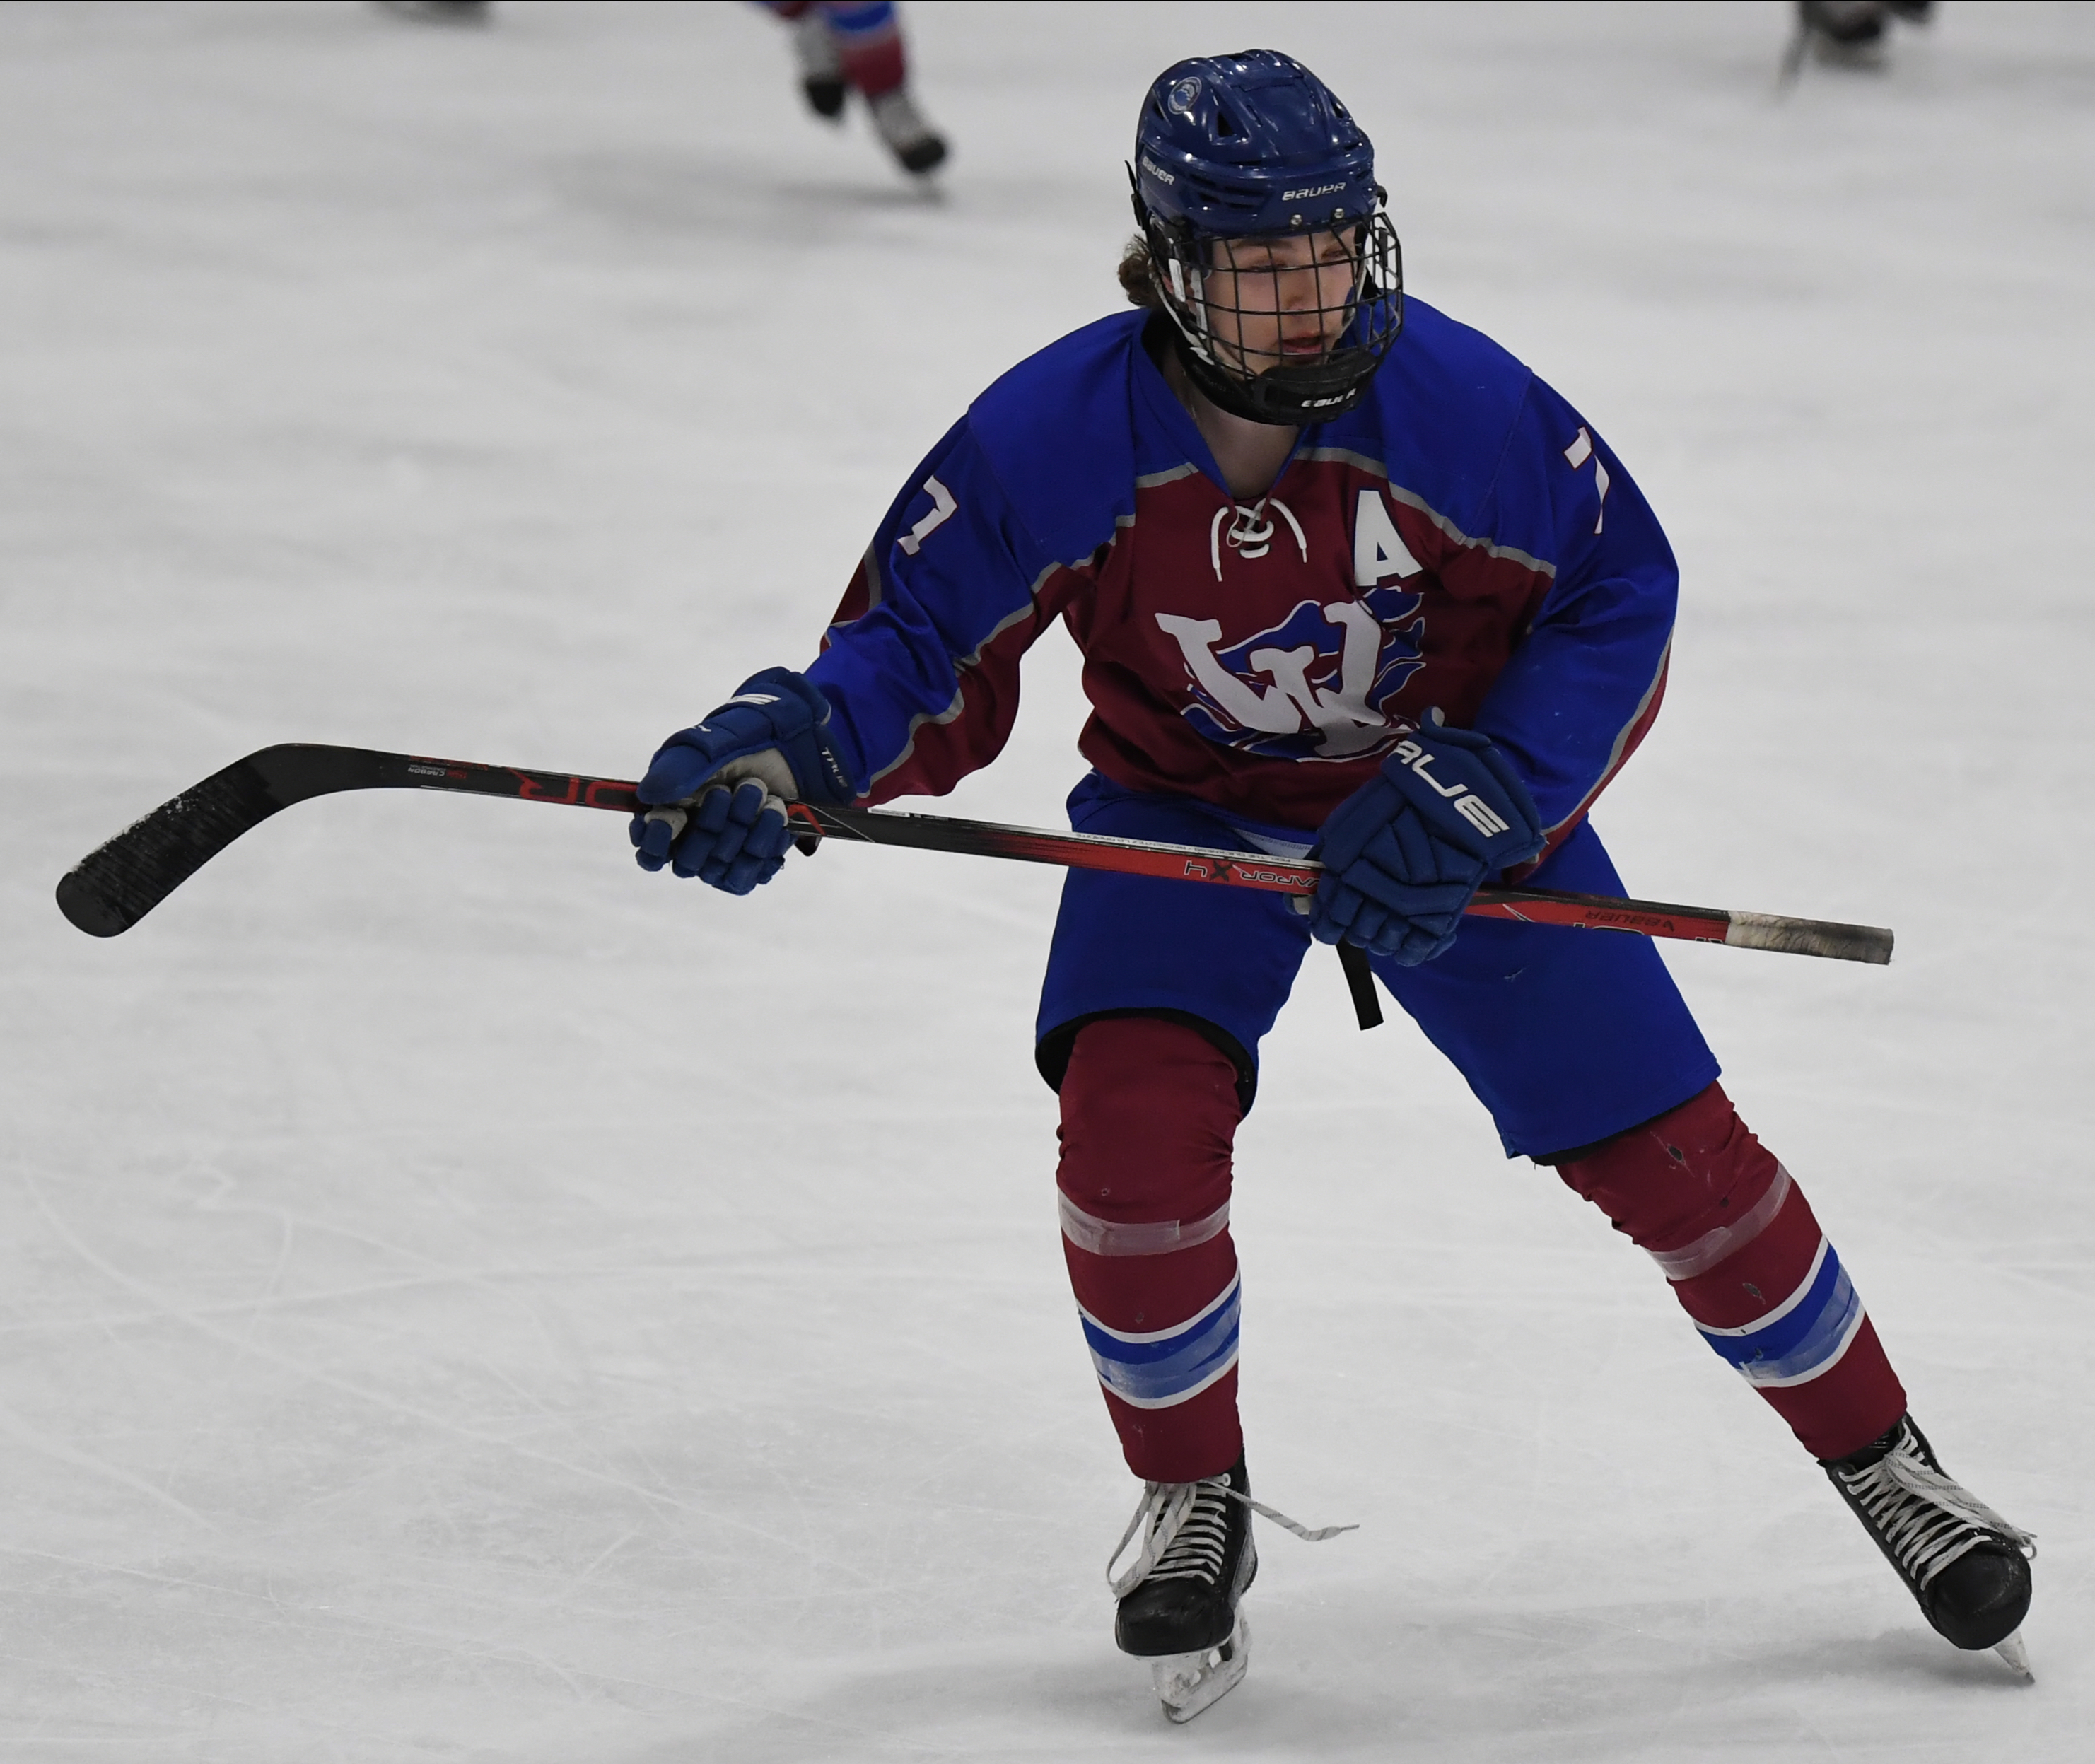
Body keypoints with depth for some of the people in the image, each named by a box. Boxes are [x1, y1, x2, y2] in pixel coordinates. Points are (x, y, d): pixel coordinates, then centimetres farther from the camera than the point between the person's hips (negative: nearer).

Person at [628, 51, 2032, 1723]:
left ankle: (1879, 1456, 22)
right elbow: (923, 642, -13)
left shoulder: (1464, 406, -27)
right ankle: (1194, 1500, 2)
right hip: (1186, 811, 0)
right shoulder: (1052, 440, -25)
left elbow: (1622, 599, -14)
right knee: (1132, 1116, -24)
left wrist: (1475, 801, -25)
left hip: (1455, 794, 0)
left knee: (1671, 1151, -3)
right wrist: (783, 752, -33)